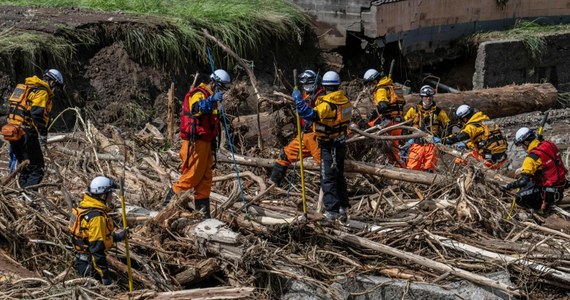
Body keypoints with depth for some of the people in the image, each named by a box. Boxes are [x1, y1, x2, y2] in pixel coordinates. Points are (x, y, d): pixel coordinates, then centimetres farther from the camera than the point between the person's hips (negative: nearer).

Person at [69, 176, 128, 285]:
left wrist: (118, 236, 18)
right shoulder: (97, 217, -24)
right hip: (90, 266, -10)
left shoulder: (87, 208, 6)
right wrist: (105, 276, -20)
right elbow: (97, 250, -25)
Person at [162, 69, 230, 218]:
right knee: (192, 176, -8)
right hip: (195, 143, -10)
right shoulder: (198, 94, -10)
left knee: (205, 178, 9)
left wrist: (213, 142, 29)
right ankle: (168, 203, 3)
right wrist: (212, 100, -48)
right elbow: (196, 108, -34)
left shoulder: (209, 96, 22)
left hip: (205, 142, 10)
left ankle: (203, 211, 13)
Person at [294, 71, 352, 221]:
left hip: (329, 146, -8)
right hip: (341, 143, 8)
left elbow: (308, 114, -33)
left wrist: (298, 98, -22)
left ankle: (332, 210, -2)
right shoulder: (344, 100, 2)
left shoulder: (327, 104, -23)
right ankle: (343, 208, 25)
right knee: (339, 176, 19)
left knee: (328, 178, -1)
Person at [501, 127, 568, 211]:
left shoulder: (533, 157, -24)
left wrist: (507, 187, -15)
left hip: (551, 192, -8)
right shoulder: (549, 144, -3)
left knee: (520, 198, -10)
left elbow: (523, 181, -25)